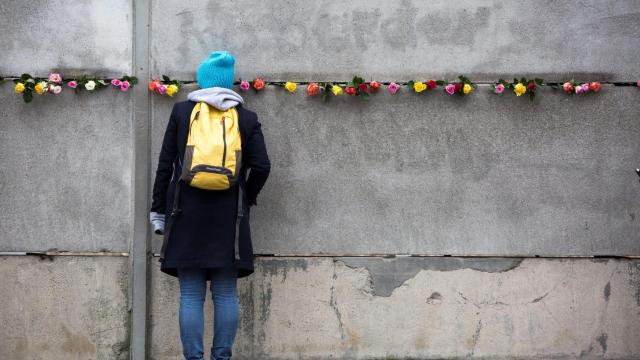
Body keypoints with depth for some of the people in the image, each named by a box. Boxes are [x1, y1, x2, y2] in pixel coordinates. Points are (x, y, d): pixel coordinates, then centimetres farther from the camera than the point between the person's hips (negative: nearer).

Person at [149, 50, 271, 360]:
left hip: (187, 215, -1)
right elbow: (261, 166, -3)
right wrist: (246, 199, 13)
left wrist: (158, 210, 7)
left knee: (191, 296, 1)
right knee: (225, 294, 7)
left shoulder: (181, 111, 3)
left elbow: (165, 163, 2)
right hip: (228, 217, 1)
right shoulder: (246, 118, 4)